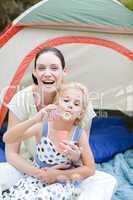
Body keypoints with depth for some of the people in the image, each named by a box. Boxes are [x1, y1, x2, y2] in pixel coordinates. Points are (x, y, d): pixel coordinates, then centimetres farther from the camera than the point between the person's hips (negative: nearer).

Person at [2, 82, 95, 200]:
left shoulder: (79, 135, -11)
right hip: (37, 178, 2)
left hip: (65, 184, -1)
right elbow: (7, 139, -19)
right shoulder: (42, 127, -10)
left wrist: (58, 174, -12)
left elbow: (90, 169, -5)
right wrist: (34, 120, -31)